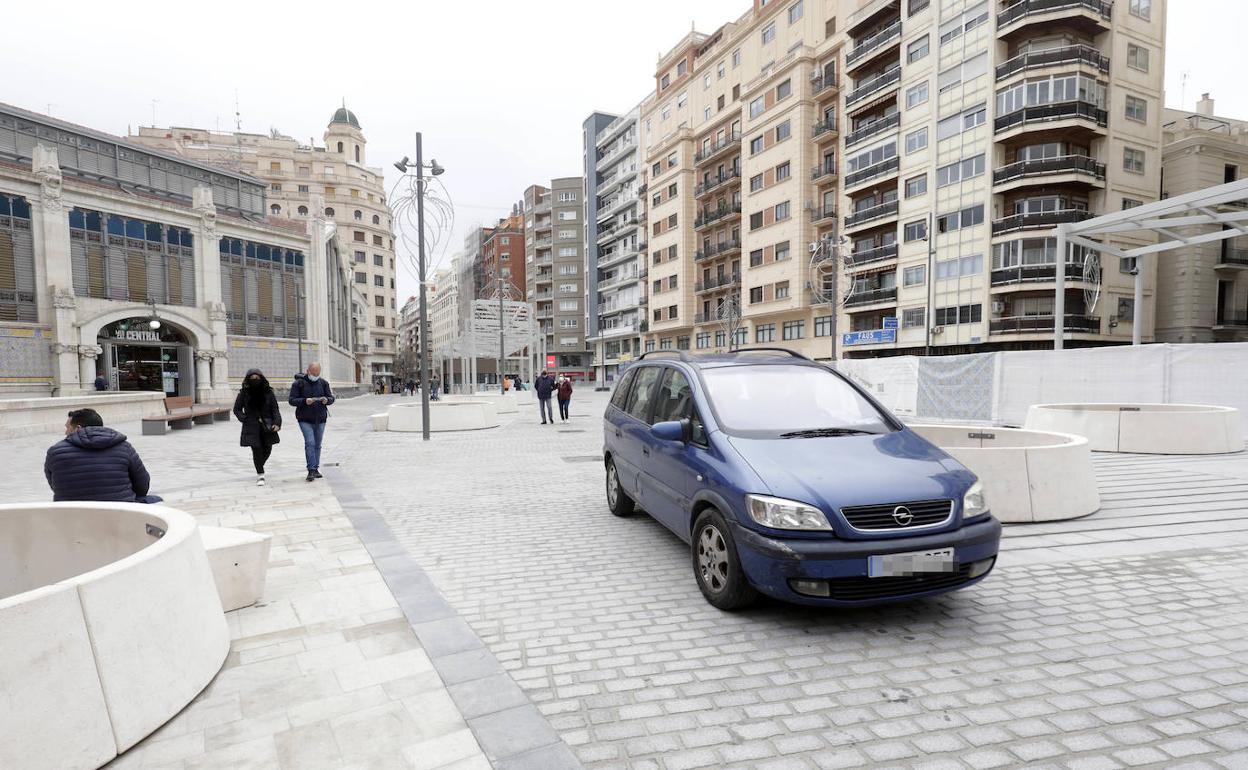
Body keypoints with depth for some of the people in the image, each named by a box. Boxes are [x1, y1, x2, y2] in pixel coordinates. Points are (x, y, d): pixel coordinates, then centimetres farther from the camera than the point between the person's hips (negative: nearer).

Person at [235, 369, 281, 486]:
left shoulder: (268, 392, 1)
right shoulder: (244, 393, 0)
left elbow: (275, 409, 2)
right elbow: (237, 409, 9)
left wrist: (277, 423, -11)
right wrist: (245, 419, -6)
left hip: (267, 427, 2)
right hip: (252, 428, -2)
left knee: (267, 449, 9)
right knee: (257, 450, -8)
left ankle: (259, 467, 40)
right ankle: (260, 475, 4)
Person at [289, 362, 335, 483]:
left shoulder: (323, 383, 7)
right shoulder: (298, 383, -3)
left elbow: (332, 398, 7)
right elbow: (292, 400, -7)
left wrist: (327, 400, -16)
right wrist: (305, 401, -23)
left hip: (320, 419, 4)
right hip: (305, 420, -4)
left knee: (317, 445, 11)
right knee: (310, 443, -14)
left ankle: (316, 469, 21)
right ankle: (311, 470, -13)